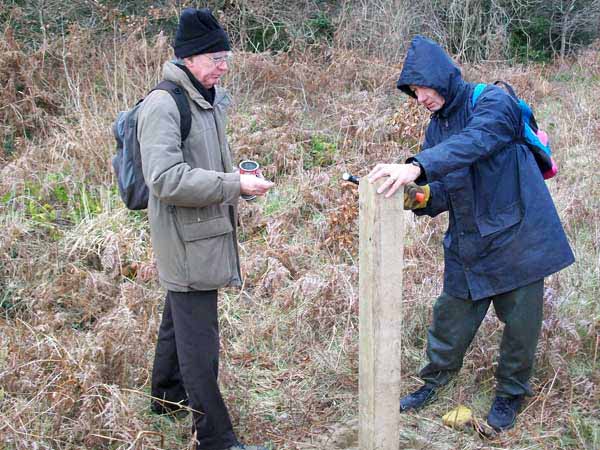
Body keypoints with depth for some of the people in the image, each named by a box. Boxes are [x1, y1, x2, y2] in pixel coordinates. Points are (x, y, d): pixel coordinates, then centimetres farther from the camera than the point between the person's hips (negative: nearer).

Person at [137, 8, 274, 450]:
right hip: (186, 241, -10)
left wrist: (237, 175, 6)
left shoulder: (209, 100, 11)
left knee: (180, 318, 24)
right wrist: (234, 184, -26)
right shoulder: (163, 105, -18)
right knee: (199, 340, -3)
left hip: (205, 233, 10)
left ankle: (168, 395, 44)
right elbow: (166, 179, -26)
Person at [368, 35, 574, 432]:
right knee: (451, 318, 11)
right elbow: (445, 189, 8)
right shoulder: (438, 126, 8)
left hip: (516, 235, -6)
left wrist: (418, 166, -49)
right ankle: (435, 380, 31)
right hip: (467, 245, 6)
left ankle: (512, 392, 28)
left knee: (520, 322, 7)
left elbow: (474, 142, -36)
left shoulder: (494, 102, -14)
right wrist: (420, 197, -16)